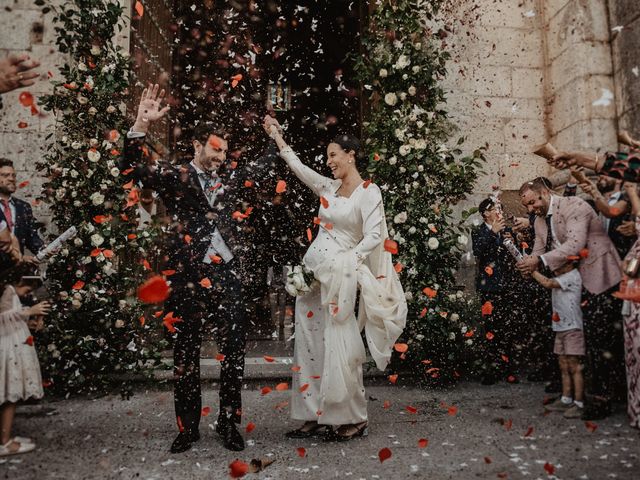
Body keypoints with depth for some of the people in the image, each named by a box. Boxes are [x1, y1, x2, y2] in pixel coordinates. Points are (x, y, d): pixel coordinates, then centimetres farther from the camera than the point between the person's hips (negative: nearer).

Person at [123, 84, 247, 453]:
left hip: (228, 276, 3)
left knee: (234, 352, 5)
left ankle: (229, 423, 20)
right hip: (189, 277, -3)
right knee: (186, 353, 8)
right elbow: (135, 167, -12)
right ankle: (188, 426, 23)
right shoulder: (175, 177, 2)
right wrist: (141, 126, -24)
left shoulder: (228, 180, 14)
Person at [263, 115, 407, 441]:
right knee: (309, 344, 8)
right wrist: (277, 137, 22)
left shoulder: (369, 192, -4)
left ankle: (352, 420, 13)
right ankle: (315, 415, 19)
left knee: (338, 347, -3)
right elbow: (298, 167, 19)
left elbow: (374, 236, -12)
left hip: (338, 277, -7)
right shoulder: (329, 188, 13)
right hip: (311, 272, 7)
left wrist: (345, 262, -15)